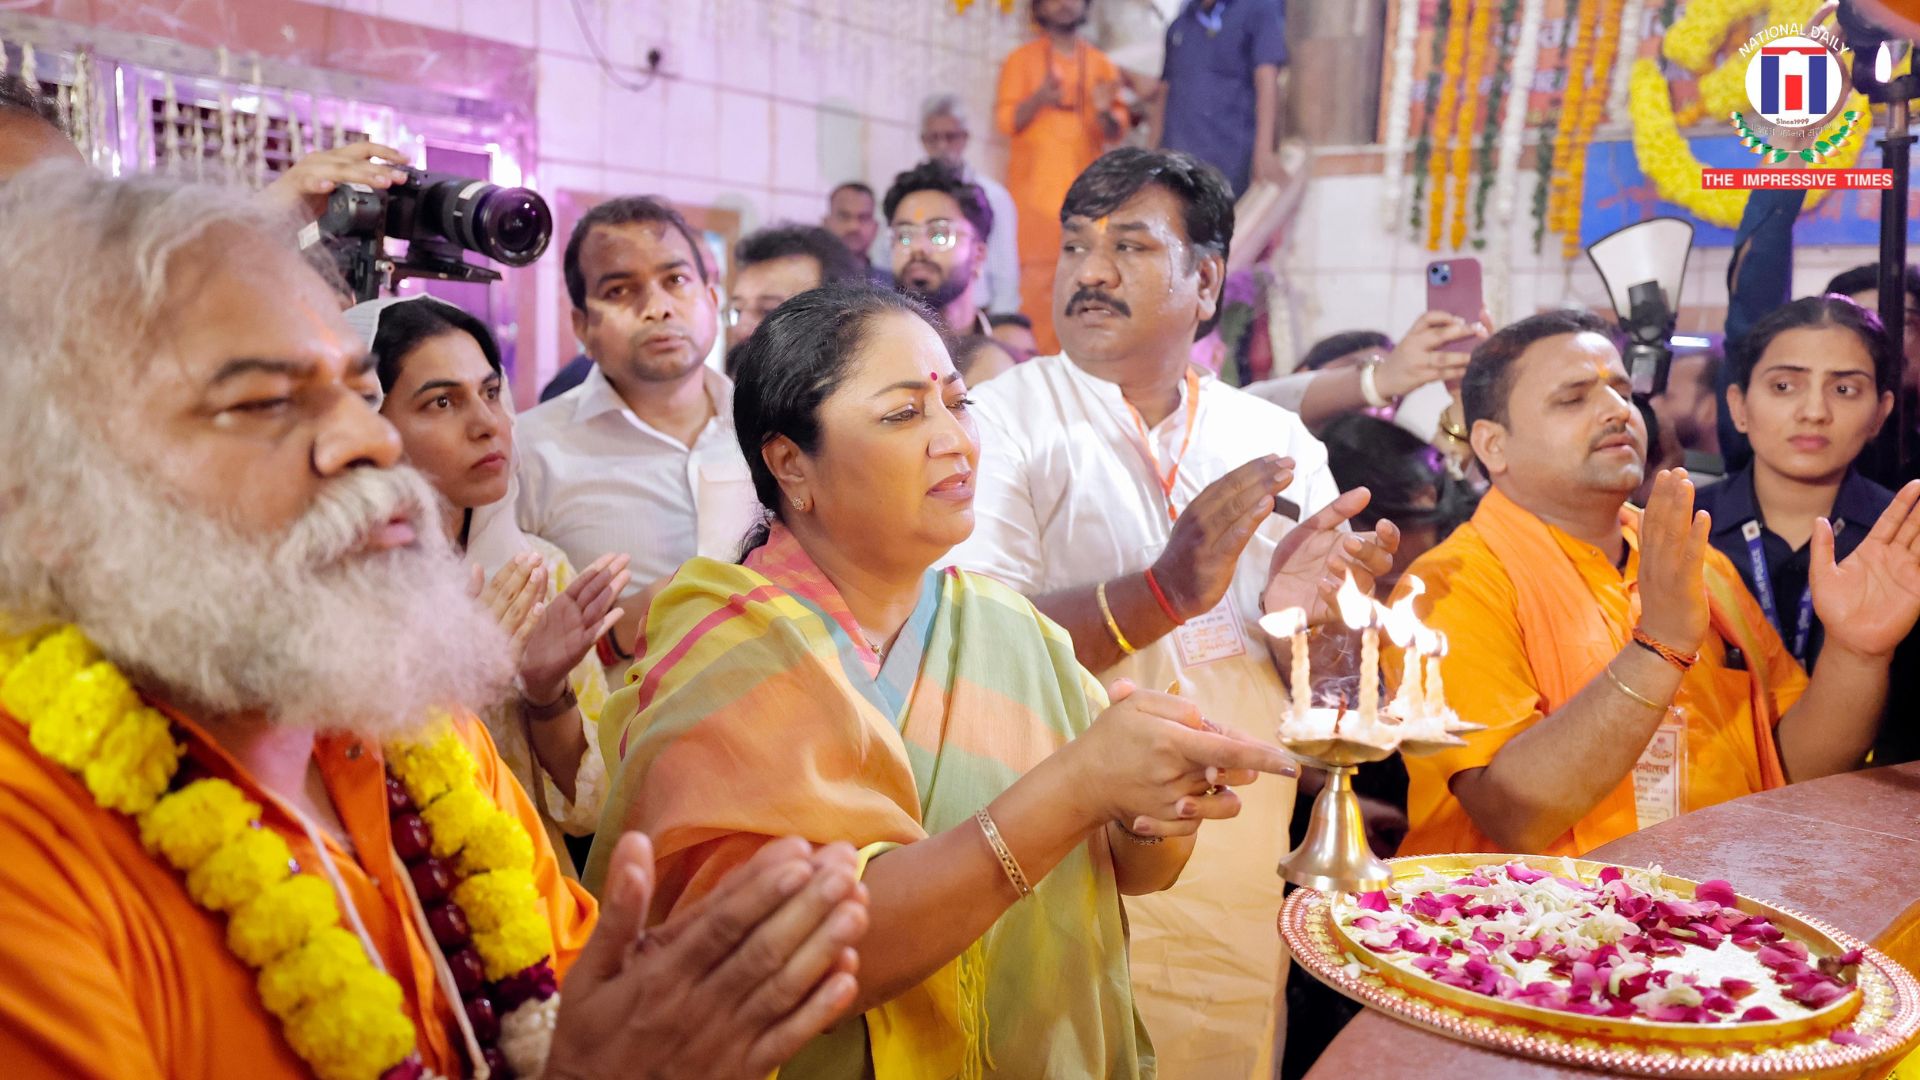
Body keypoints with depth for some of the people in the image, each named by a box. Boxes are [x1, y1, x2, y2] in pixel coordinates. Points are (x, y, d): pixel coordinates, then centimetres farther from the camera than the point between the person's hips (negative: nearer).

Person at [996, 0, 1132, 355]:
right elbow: (1005, 121, 1)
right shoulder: (1022, 60, 10)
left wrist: (1104, 112, -9)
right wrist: (1038, 99, -17)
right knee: (1037, 278, -12)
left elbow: (1115, 132, 14)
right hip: (1035, 189, -2)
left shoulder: (1101, 65, 17)